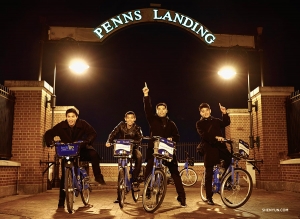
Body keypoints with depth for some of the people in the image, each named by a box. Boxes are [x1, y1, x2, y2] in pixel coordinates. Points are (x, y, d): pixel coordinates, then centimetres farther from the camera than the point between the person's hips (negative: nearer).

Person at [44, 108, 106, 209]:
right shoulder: (61, 126, -14)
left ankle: (98, 176, -11)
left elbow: (93, 133, -21)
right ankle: (61, 202, 9)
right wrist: (50, 142, -29)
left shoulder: (82, 124, -16)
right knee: (64, 176, -3)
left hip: (81, 149, 0)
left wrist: (87, 141, -40)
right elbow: (48, 134, -8)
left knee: (93, 154, -31)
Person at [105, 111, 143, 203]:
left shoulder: (137, 129, -10)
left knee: (139, 156, -35)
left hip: (133, 149, -1)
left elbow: (140, 138, -25)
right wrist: (109, 141, -31)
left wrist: (132, 142, -45)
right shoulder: (121, 125, -6)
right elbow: (113, 133, -13)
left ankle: (135, 177, -19)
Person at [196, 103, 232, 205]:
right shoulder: (199, 123, 7)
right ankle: (209, 197, 7)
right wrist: (215, 137, -27)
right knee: (209, 174, -3)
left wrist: (224, 113, -14)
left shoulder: (216, 121, 19)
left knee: (230, 157, -25)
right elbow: (203, 135, -11)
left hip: (220, 146, 3)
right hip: (209, 148, -3)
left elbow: (226, 123, 1)